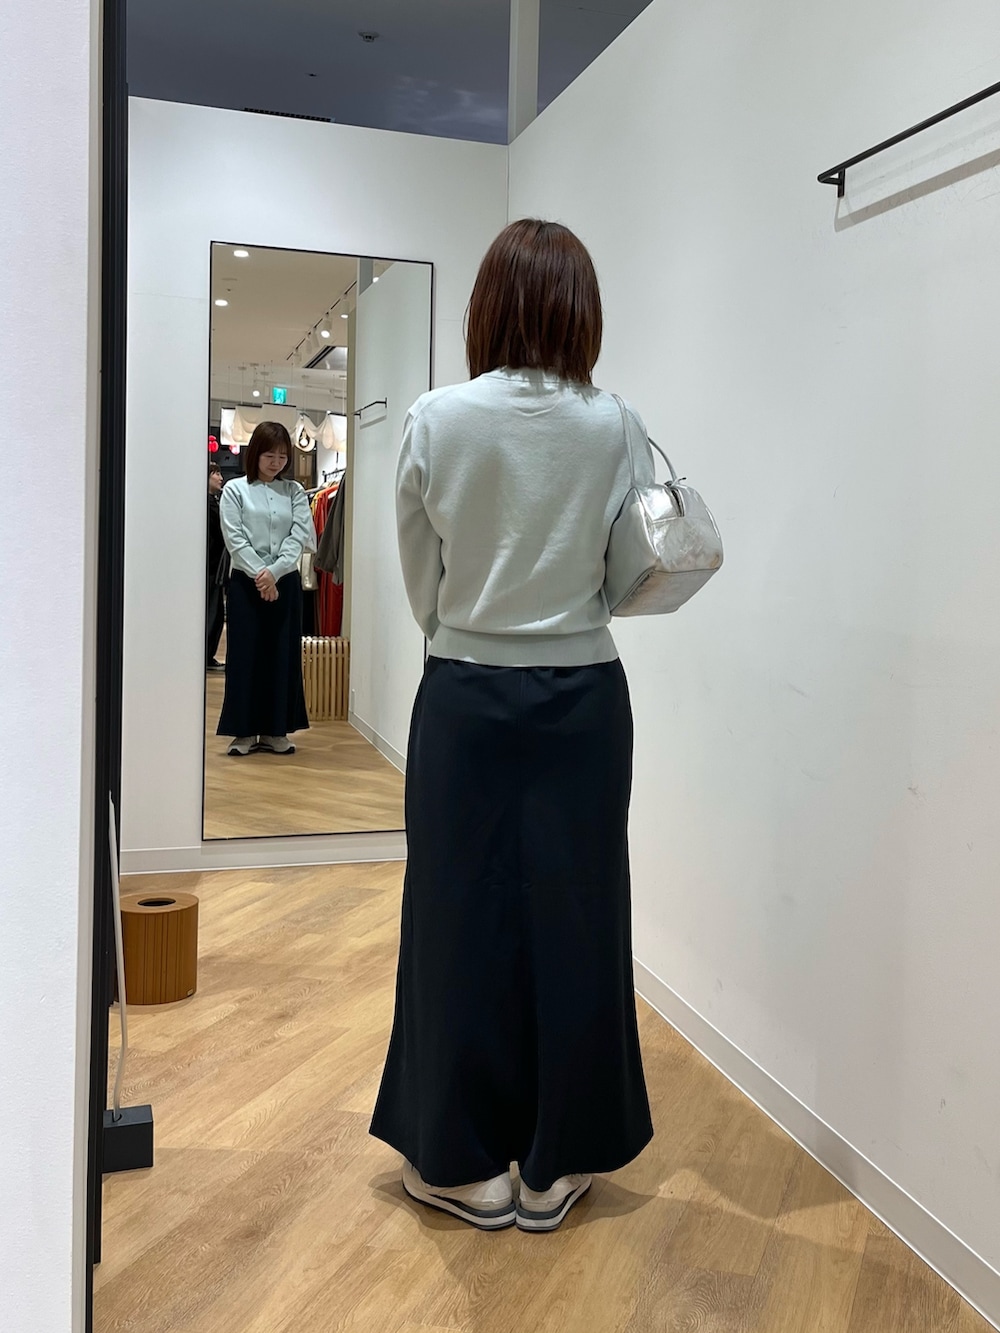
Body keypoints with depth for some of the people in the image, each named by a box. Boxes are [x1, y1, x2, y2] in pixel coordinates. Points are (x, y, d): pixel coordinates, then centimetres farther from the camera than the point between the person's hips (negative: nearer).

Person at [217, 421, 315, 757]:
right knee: (245, 654, 1)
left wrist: (274, 572, -15)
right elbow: (235, 540, -6)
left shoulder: (295, 492, 8)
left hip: (286, 582, 2)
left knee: (283, 654, 4)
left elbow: (299, 536, -2)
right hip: (245, 581, -2)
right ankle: (244, 730, 8)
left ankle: (276, 730, 13)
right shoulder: (235, 489, 2)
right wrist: (259, 574, -16)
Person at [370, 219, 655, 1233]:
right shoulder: (614, 428, -6)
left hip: (466, 696, 0)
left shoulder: (435, 421, -7)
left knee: (466, 914, 10)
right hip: (584, 698, 1)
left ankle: (462, 1160, 23)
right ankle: (557, 1162, 24)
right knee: (572, 915, 10)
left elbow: (421, 580, 1)